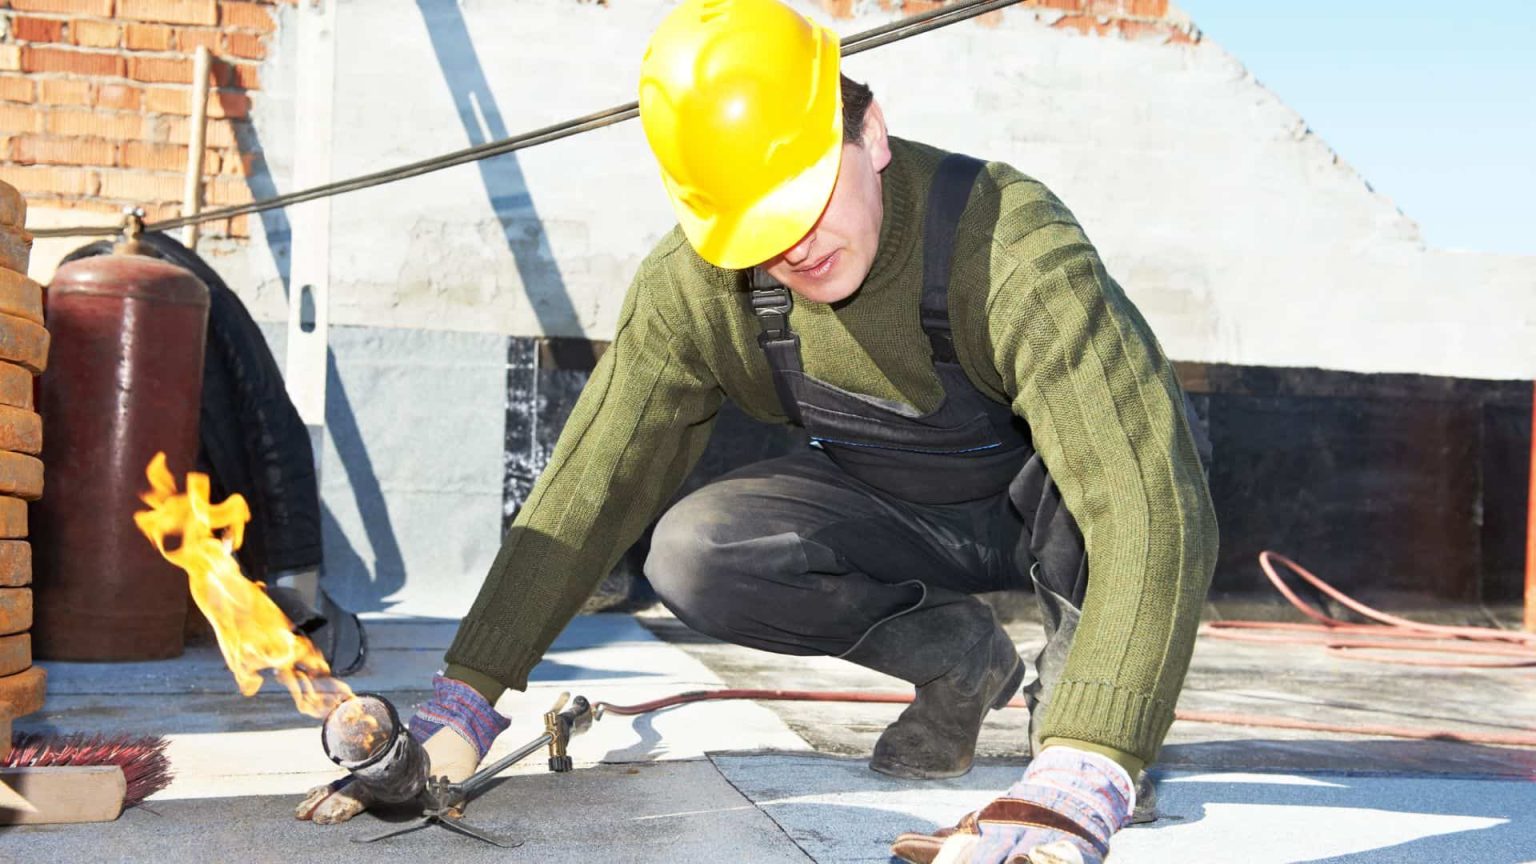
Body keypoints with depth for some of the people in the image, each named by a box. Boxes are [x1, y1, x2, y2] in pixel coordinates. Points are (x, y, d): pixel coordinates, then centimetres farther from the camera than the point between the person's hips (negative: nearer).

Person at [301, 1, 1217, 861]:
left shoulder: (1013, 247, -37)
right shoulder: (696, 286, -22)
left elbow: (1152, 503, -45)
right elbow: (592, 483, -15)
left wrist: (1080, 780, -57)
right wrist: (464, 700, -22)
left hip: (1052, 508, -4)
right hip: (901, 514, 4)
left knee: (1119, 456, -40)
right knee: (694, 557, -24)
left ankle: (1076, 667, -8)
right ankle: (958, 661, 1)